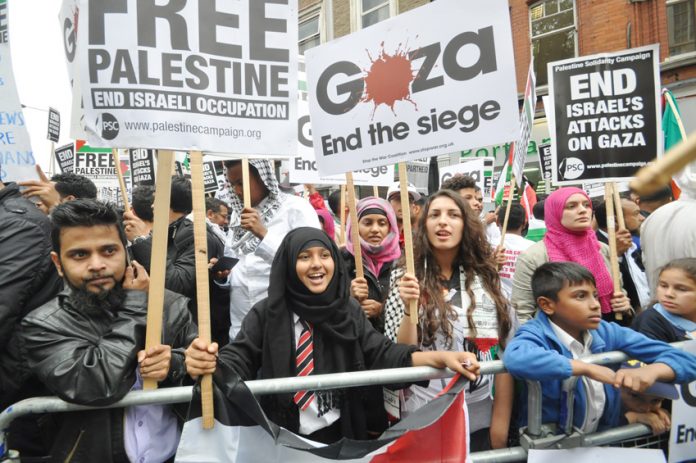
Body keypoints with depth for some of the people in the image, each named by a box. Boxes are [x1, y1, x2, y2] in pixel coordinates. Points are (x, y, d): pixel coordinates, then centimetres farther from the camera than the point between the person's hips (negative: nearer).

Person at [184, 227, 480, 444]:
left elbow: (382, 354, -6)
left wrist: (441, 358, -20)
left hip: (340, 435, 2)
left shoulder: (349, 310, 0)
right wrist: (207, 364, -40)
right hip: (283, 440, -2)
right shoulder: (266, 313, -9)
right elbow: (238, 360, -16)